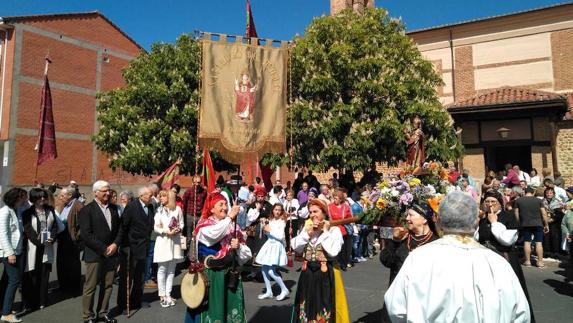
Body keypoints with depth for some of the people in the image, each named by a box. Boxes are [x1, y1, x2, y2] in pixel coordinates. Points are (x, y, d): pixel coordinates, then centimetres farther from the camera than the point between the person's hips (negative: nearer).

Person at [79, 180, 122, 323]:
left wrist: (115, 244, -5)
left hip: (111, 253, 5)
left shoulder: (113, 208, 10)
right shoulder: (87, 210, -7)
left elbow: (119, 228, 11)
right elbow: (85, 234, -14)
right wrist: (103, 249, -15)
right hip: (94, 254, -5)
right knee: (90, 287, 4)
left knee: (108, 285, 12)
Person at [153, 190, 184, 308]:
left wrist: (178, 229, -13)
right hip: (163, 241, 0)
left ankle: (168, 294, 14)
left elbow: (181, 223, 8)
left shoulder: (177, 209, 3)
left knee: (171, 270, 6)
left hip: (175, 241, 1)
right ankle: (162, 295, 10)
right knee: (162, 269, 1)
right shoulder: (159, 210, 5)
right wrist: (166, 232, -14)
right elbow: (156, 227, 1)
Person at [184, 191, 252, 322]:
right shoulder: (204, 224, -3)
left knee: (231, 307, 7)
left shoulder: (233, 226, 6)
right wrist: (229, 218, -29)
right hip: (210, 275, -3)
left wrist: (238, 247, -14)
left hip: (230, 274, 4)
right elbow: (213, 235, -29)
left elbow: (246, 254, 5)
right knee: (213, 307, 2)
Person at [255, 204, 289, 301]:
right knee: (264, 269, 7)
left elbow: (280, 236, -18)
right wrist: (265, 230, -1)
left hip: (276, 246, -7)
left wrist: (270, 230, -14)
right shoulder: (271, 221, 8)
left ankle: (284, 290, 6)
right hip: (269, 244, 7)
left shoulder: (282, 222, -10)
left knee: (271, 271, -11)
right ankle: (269, 292, 21)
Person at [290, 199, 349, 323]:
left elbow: (333, 252, -23)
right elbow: (295, 247, -1)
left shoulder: (334, 229, -10)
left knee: (324, 306, 7)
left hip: (325, 274, -5)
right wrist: (306, 233, -11)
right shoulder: (307, 227, 6)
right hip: (307, 273, 5)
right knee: (307, 307, 16)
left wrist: (325, 232, -16)